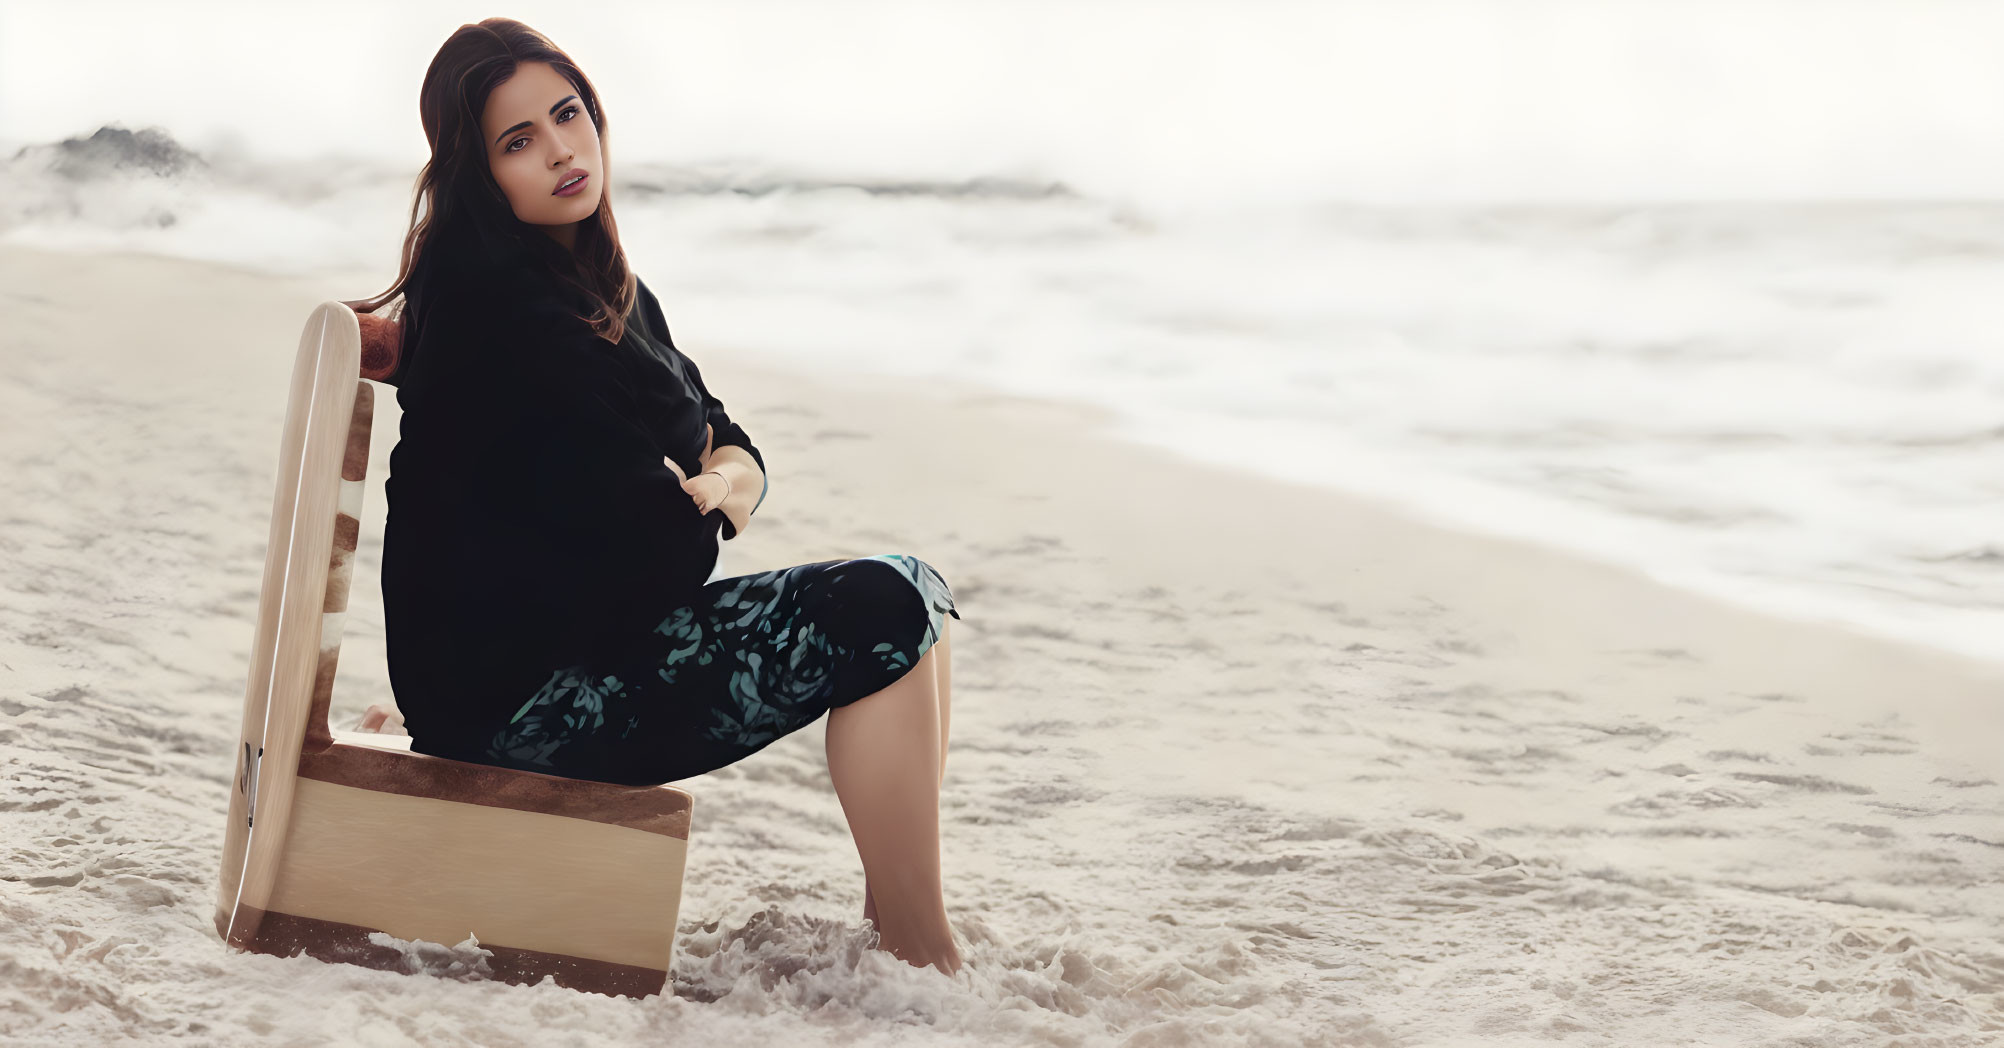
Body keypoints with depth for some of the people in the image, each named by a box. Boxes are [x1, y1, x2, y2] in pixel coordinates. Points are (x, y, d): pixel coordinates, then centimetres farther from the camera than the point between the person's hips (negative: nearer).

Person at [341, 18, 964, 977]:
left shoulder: (601, 285, 14)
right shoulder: (488, 294, -15)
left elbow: (732, 446, 11)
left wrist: (720, 483, -10)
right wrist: (700, 507, -2)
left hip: (597, 637, 10)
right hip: (519, 696, -10)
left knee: (915, 588, 5)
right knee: (881, 611, -18)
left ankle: (892, 925, 2)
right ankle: (925, 968, -13)